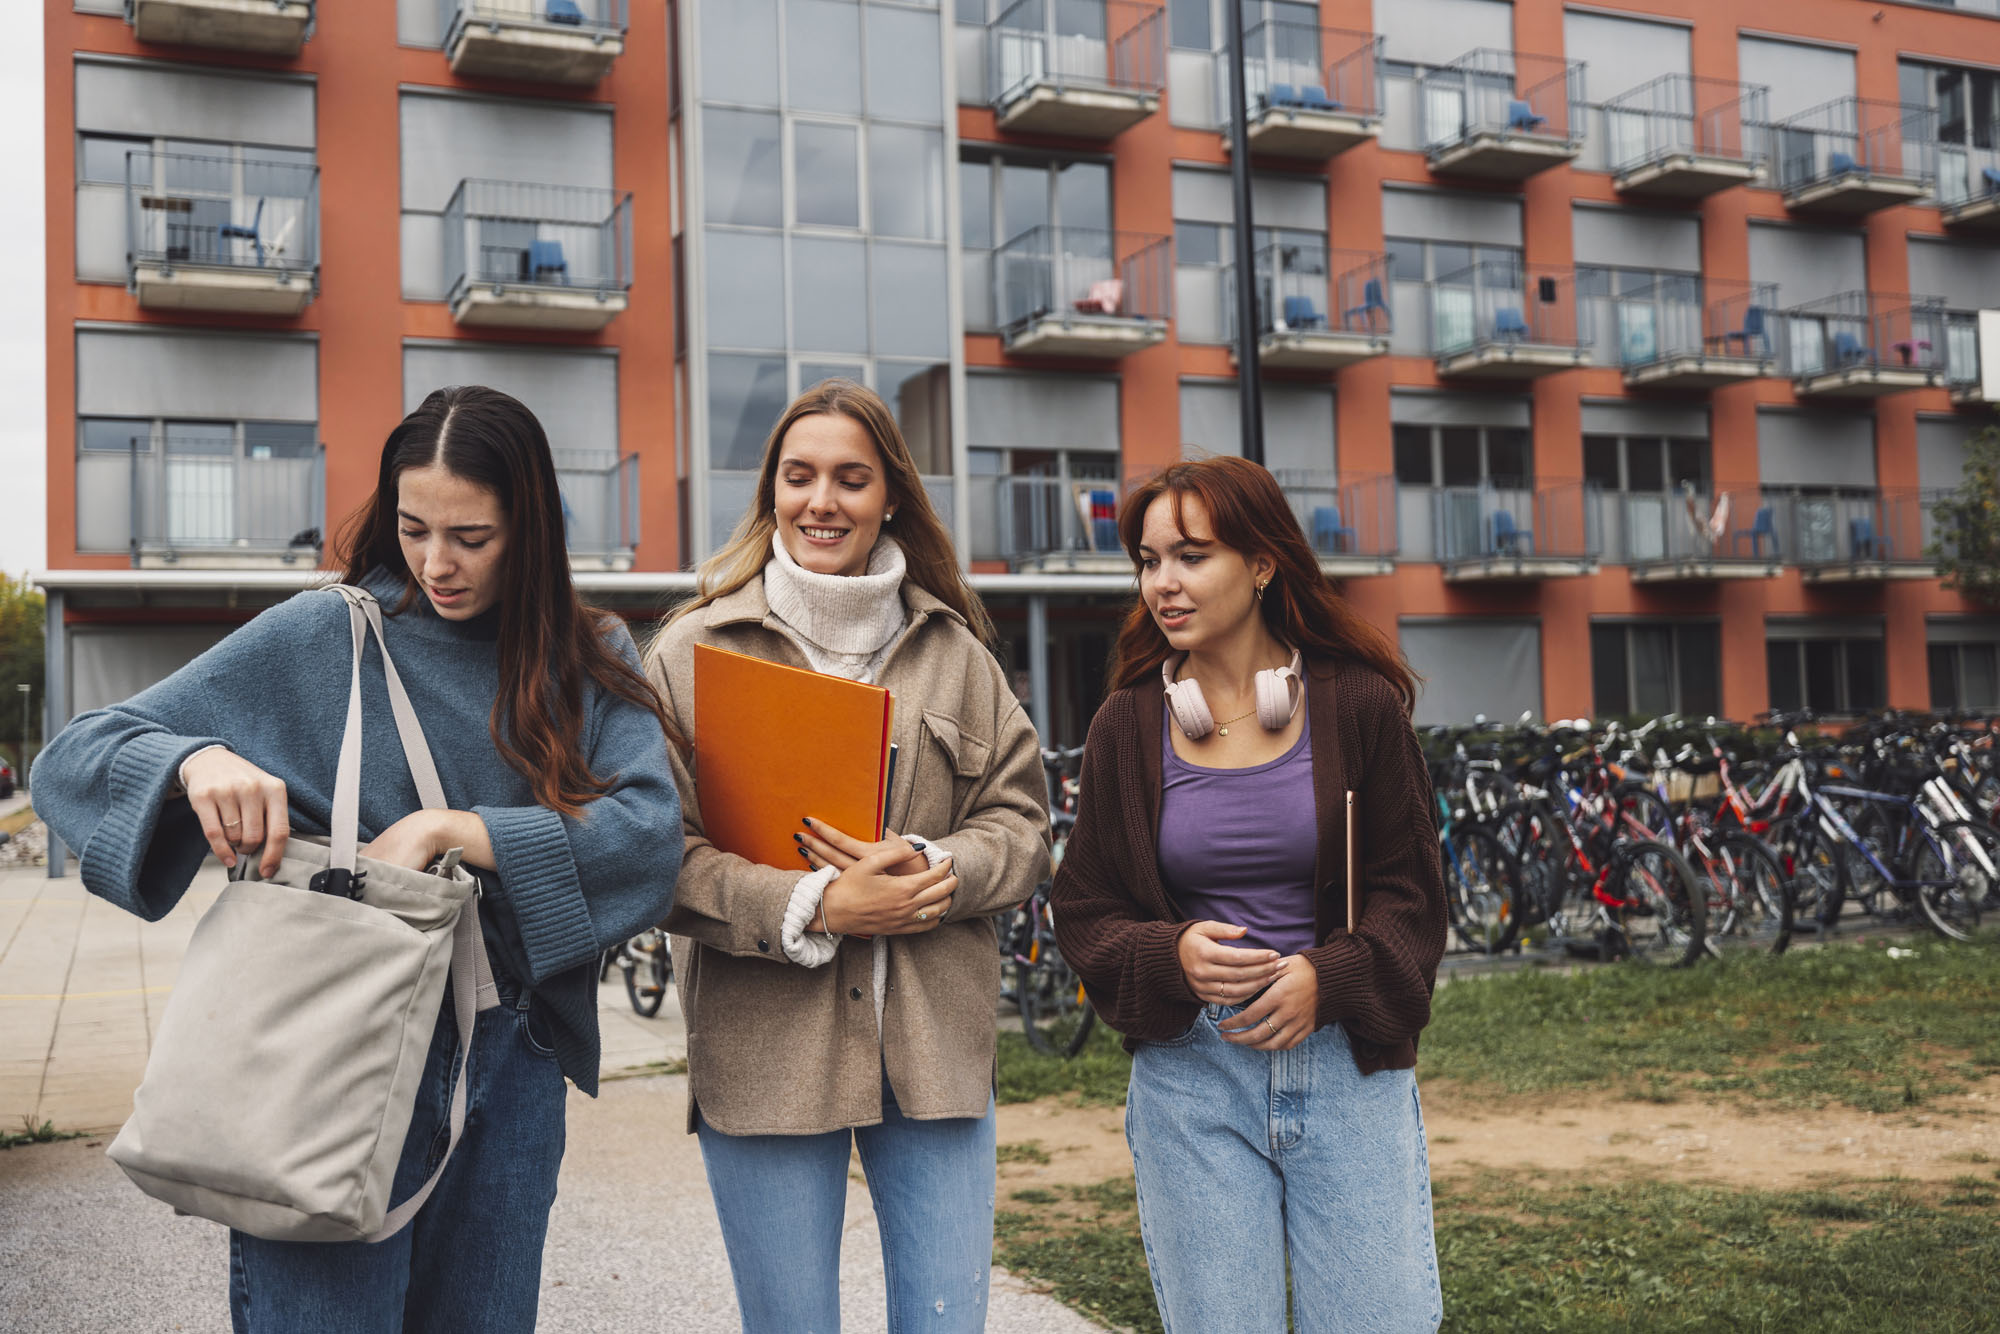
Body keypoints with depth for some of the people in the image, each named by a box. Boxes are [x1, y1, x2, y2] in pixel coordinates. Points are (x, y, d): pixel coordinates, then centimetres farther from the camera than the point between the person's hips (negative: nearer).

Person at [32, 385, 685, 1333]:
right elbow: (75, 758, -2)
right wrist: (198, 760, -24)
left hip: (506, 1071, 2)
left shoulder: (591, 664, 3)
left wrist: (449, 832, -21)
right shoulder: (323, 639, -2)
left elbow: (649, 833, -13)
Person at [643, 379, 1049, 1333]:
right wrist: (810, 906, -16)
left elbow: (1020, 822, 9)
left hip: (936, 1048, 2)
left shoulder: (953, 650, 10)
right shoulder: (695, 649, 1)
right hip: (763, 1054, -2)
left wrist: (931, 870, -11)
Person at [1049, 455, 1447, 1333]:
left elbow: (1411, 896, 2)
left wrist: (1326, 978, -16)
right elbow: (1084, 914, 6)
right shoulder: (1128, 726, 3)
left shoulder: (1360, 704, 0)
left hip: (1350, 1068, -1)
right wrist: (1173, 957, -15)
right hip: (1189, 1074, 1)